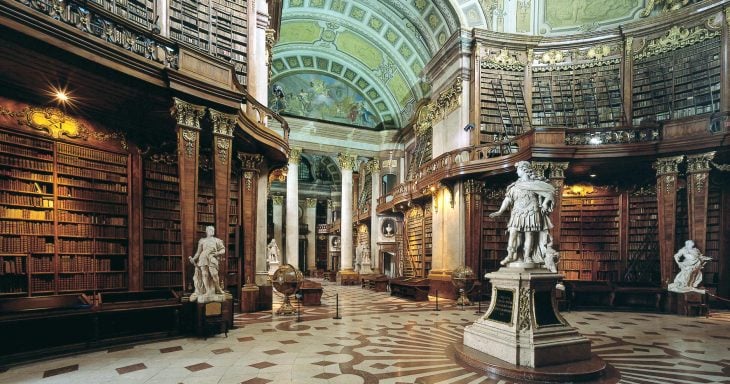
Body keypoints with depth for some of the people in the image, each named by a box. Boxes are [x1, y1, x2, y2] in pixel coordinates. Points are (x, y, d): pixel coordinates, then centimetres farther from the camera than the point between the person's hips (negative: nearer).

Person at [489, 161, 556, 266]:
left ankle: (527, 256, -1)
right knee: (513, 233, -8)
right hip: (517, 213, 3)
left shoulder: (535, 183, 4)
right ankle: (510, 256, -8)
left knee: (529, 234, -5)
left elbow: (550, 191, 3)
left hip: (531, 212, -3)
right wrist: (500, 211, 0)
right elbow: (508, 198, 8)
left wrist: (545, 204, -8)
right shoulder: (515, 185, 14)